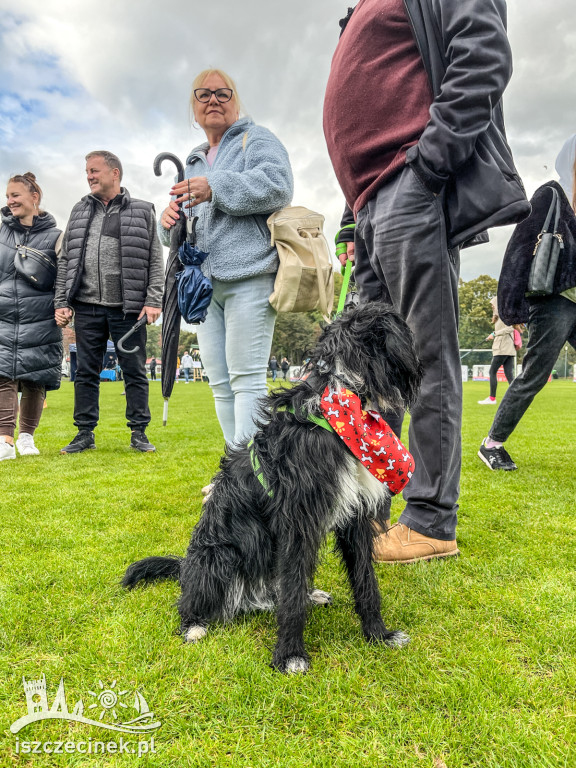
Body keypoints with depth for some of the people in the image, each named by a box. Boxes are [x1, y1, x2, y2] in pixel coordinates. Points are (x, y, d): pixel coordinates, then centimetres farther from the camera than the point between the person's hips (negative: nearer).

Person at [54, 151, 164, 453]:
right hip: (87, 307, 3)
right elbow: (65, 260, 14)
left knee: (135, 372, 2)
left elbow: (155, 261, 2)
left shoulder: (142, 211, 7)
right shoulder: (80, 211, 16)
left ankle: (139, 433, 11)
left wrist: (153, 301, -9)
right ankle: (85, 433, 16)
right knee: (86, 373, 6)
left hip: (127, 308, -3)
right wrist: (61, 302, 5)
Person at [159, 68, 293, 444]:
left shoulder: (257, 139, 10)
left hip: (248, 276, -7)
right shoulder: (193, 163, 29)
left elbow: (278, 185, -11)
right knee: (221, 385, 4)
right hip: (203, 283, 7)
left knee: (246, 379, -12)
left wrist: (216, 188, -16)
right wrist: (169, 220, 4)